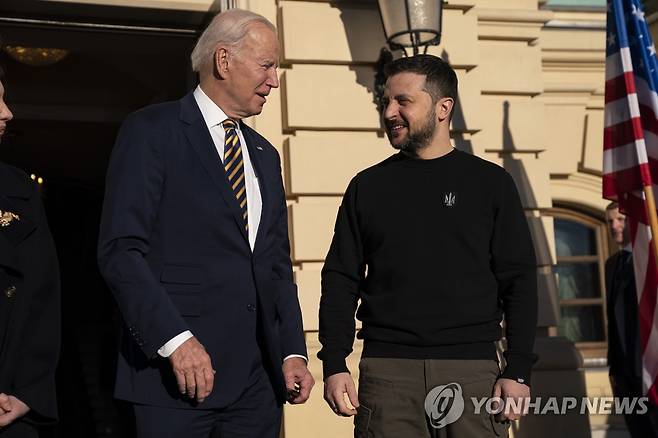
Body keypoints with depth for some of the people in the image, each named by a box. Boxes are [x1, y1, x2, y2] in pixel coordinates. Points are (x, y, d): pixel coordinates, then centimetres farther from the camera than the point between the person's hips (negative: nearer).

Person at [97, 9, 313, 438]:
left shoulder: (265, 155, 18)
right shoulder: (152, 132, -3)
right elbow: (121, 250, -11)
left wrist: (293, 352, 7)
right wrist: (175, 339, -20)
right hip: (177, 372, -6)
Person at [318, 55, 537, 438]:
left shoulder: (490, 183, 6)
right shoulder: (368, 186, 10)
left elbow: (519, 282, 3)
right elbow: (341, 281, 9)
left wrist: (518, 371, -4)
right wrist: (334, 365, -1)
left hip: (472, 368, -1)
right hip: (386, 368, 1)